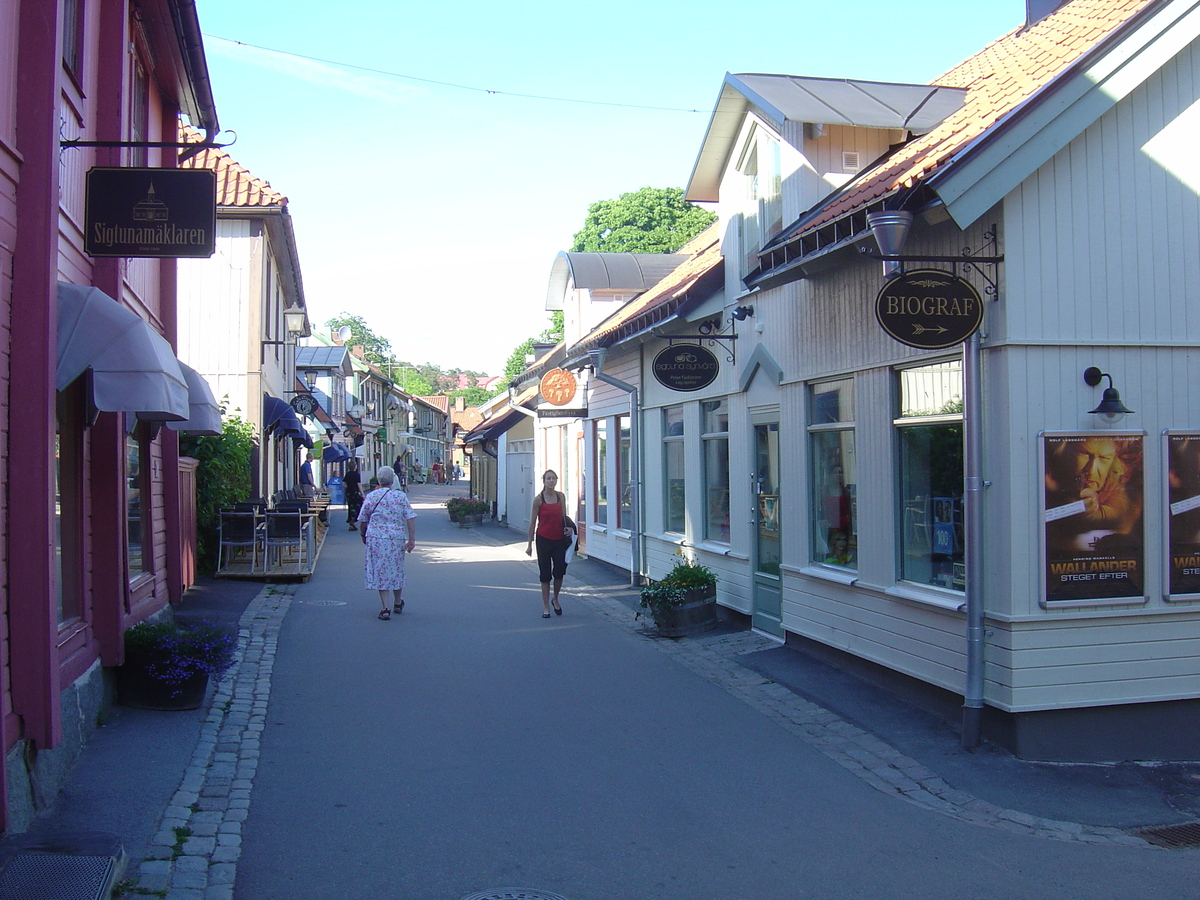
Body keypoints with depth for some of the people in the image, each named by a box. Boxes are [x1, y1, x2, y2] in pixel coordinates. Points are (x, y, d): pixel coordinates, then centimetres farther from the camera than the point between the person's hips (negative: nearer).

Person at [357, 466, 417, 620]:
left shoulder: (371, 497, -1)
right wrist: (412, 539, -3)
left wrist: (364, 535, 23)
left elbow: (363, 519, 6)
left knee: (380, 572, 4)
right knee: (397, 570, 17)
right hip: (397, 538, 1)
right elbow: (411, 518, -6)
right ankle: (398, 603, 33)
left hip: (376, 538, -1)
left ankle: (385, 608, -3)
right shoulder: (401, 496, -1)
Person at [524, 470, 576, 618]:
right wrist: (529, 544, -3)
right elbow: (532, 522, -2)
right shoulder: (539, 499, -6)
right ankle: (546, 607, 14)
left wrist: (569, 527, -7)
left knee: (559, 572, -1)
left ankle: (556, 600, 26)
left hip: (559, 539, 3)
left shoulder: (560, 496, 4)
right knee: (545, 574, 3)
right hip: (544, 539, -2)